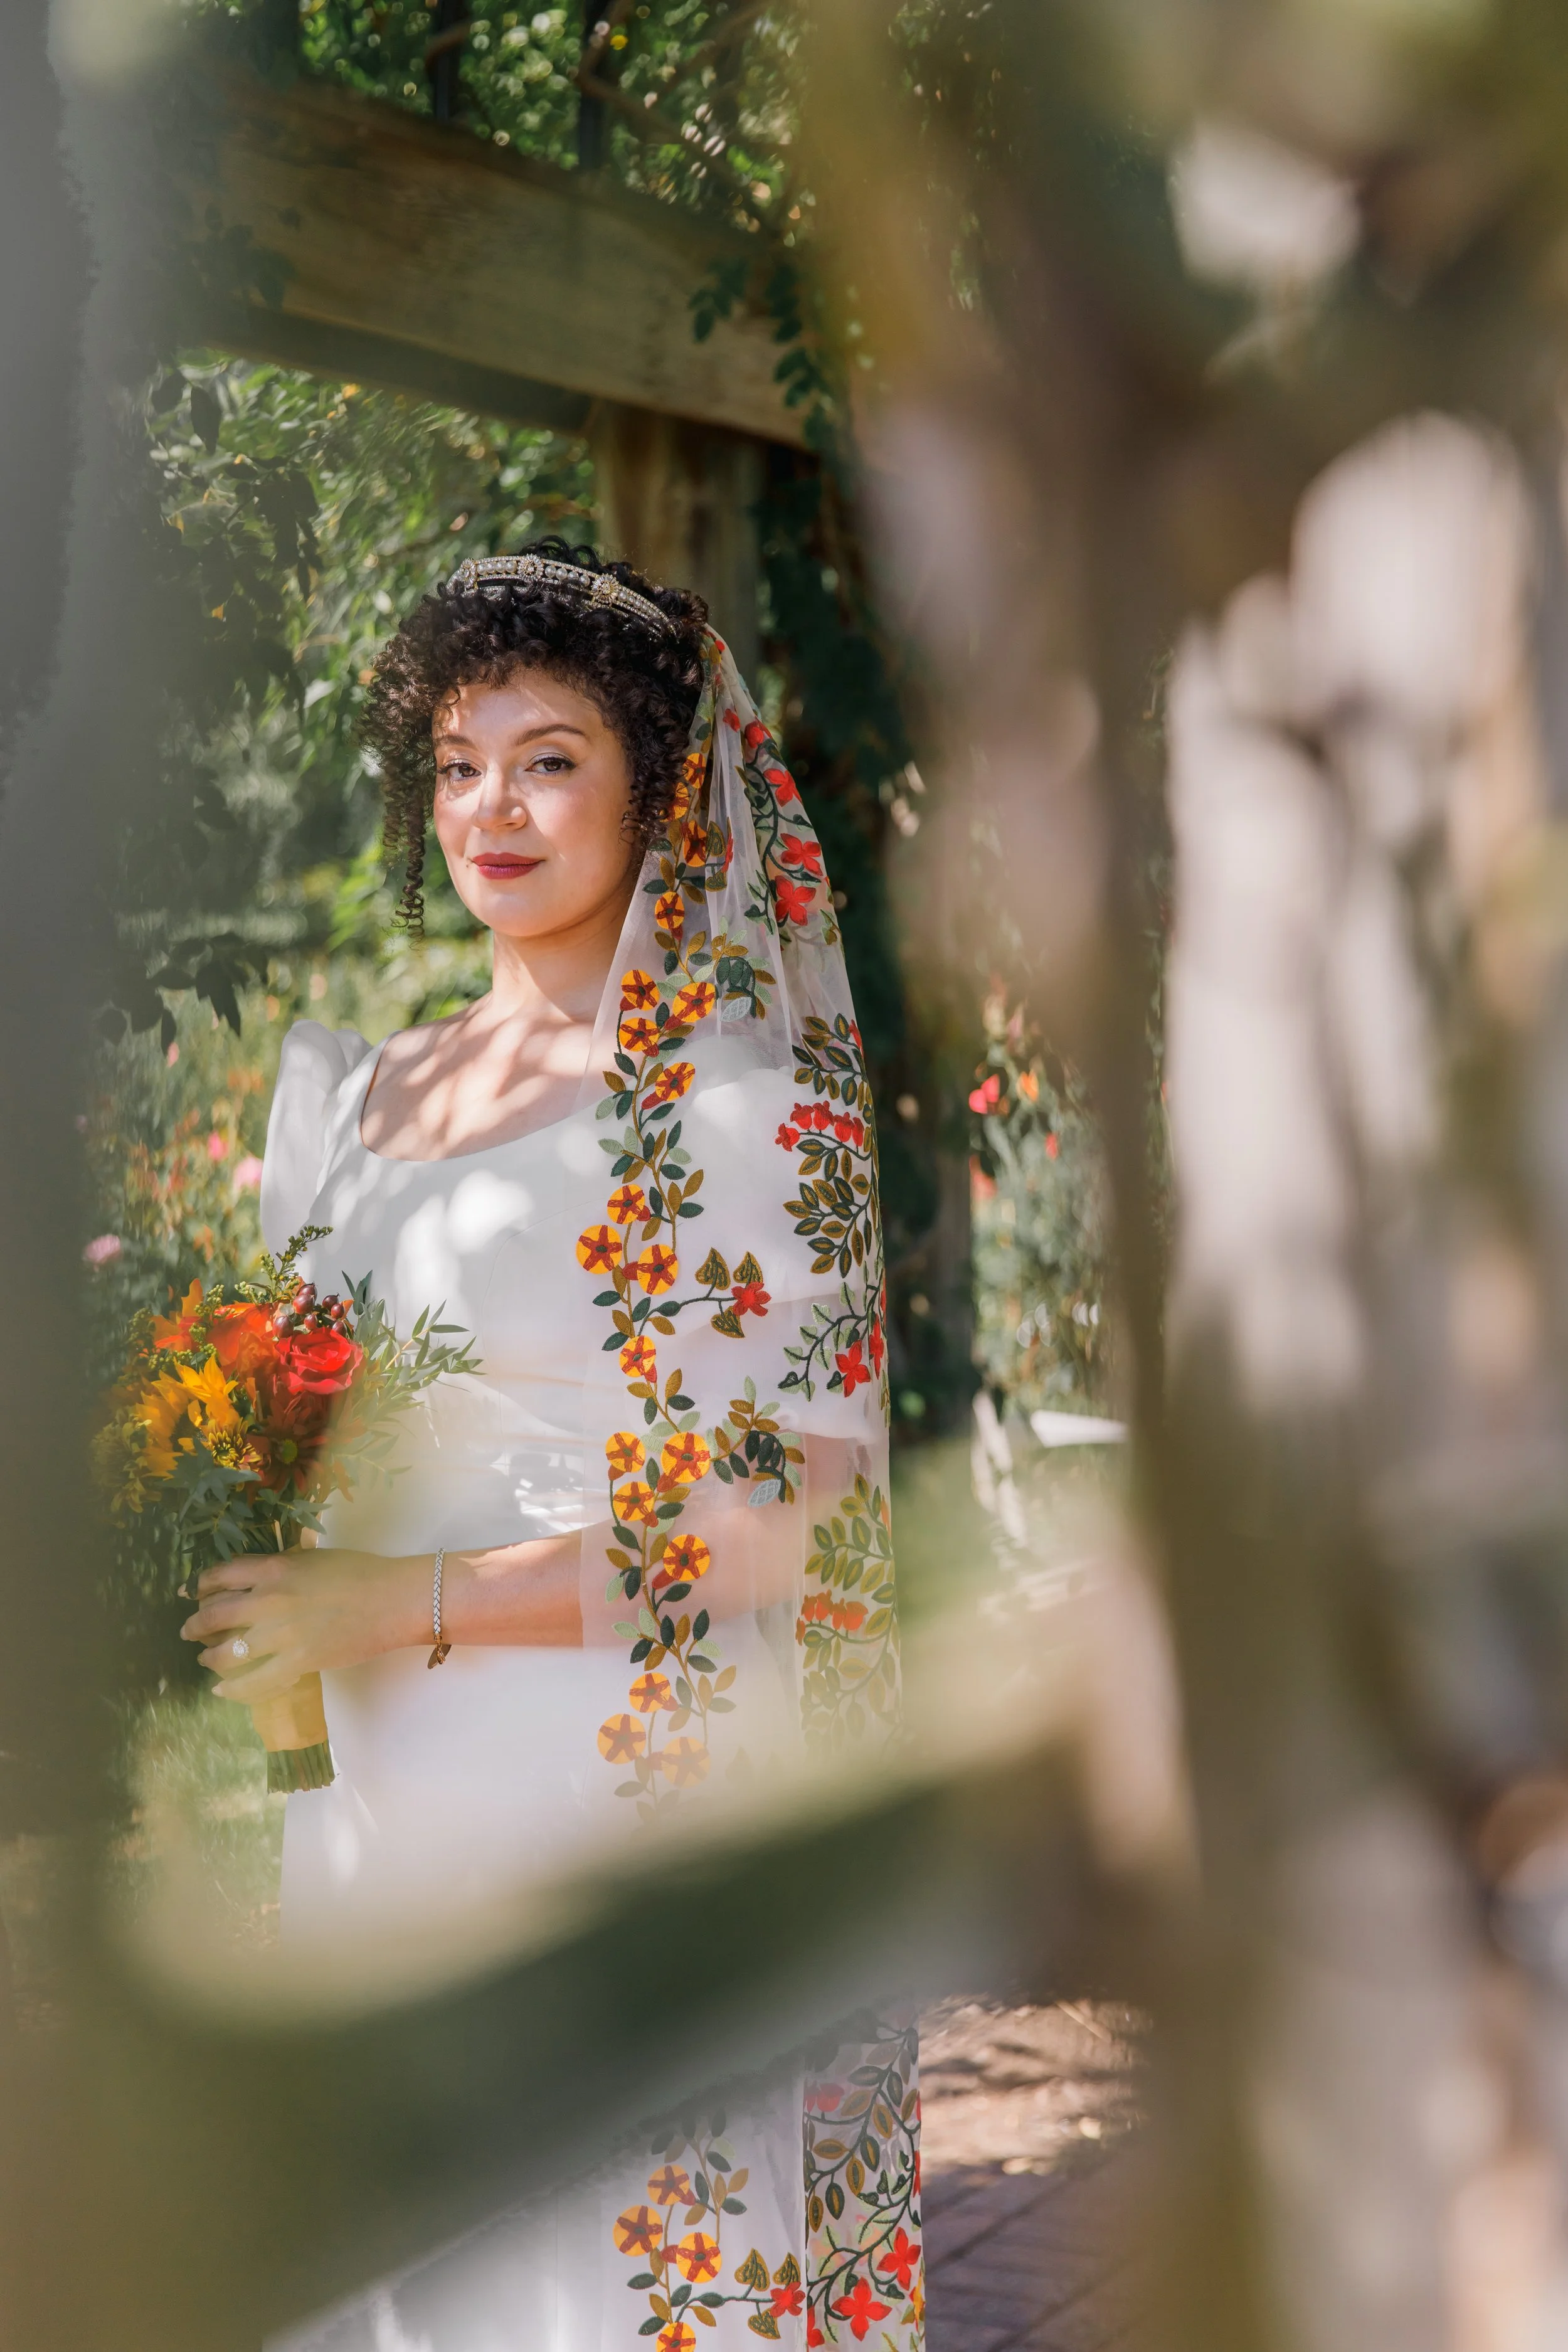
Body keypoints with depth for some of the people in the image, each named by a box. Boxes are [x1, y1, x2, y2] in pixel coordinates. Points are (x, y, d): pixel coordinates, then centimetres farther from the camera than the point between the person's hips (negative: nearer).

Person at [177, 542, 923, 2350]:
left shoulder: (740, 1106, -8)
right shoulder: (356, 1090, 12)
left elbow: (785, 1521, -14)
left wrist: (406, 1603, -18)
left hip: (619, 1799, -6)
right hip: (376, 1811, 6)